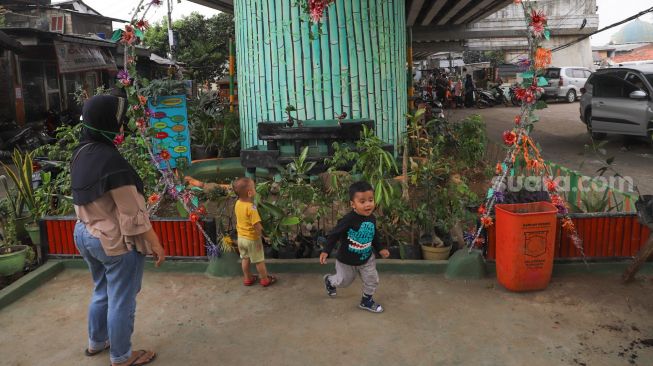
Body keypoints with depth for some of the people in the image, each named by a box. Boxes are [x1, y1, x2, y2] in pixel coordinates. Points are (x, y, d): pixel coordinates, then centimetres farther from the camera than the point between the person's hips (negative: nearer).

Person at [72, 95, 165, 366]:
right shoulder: (111, 160, -26)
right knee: (121, 301, 9)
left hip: (85, 234, 9)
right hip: (116, 241, -9)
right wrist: (155, 244, -15)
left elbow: (87, 199, 11)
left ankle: (96, 342, 45)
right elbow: (133, 214, -23)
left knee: (101, 292, 27)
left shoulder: (80, 153, 1)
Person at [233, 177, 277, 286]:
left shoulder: (237, 203, -7)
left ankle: (247, 278, 36)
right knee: (259, 260, 11)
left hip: (241, 237, 7)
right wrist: (260, 236, -18)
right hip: (252, 238, -7)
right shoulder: (251, 207, -30)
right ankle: (265, 279, 25)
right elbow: (256, 225, -31)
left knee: (245, 259, 22)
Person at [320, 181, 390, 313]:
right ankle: (329, 280, 51)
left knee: (372, 280, 7)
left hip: (367, 258, 4)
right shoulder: (348, 220, -30)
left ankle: (366, 301, 33)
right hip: (347, 260, -4)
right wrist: (326, 251, -29)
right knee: (344, 281, 18)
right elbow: (334, 235, -24)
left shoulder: (371, 218, -10)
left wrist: (380, 249, 6)